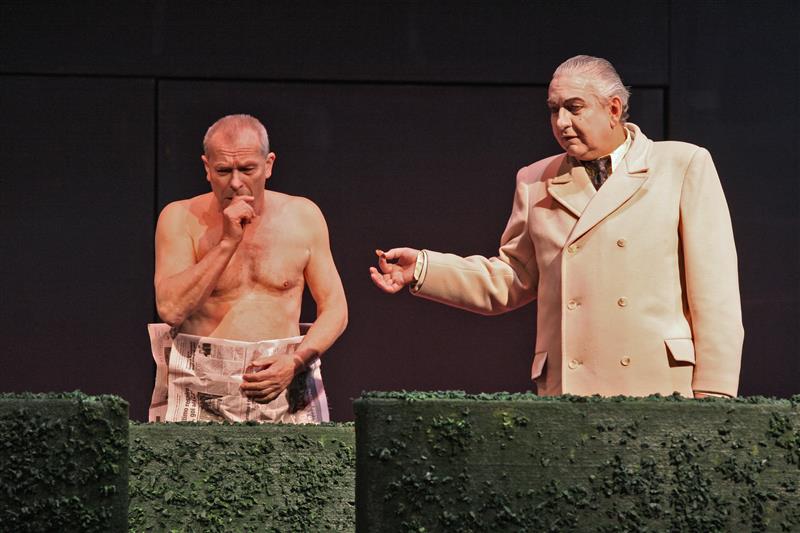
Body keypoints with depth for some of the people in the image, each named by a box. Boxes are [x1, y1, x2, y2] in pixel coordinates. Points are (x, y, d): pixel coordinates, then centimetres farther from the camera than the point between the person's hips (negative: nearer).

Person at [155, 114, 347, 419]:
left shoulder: (303, 216, 7)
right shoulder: (181, 219, 2)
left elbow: (335, 309, 9)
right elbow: (170, 311, -10)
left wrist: (296, 363, -8)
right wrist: (227, 242, -13)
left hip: (283, 384, 1)